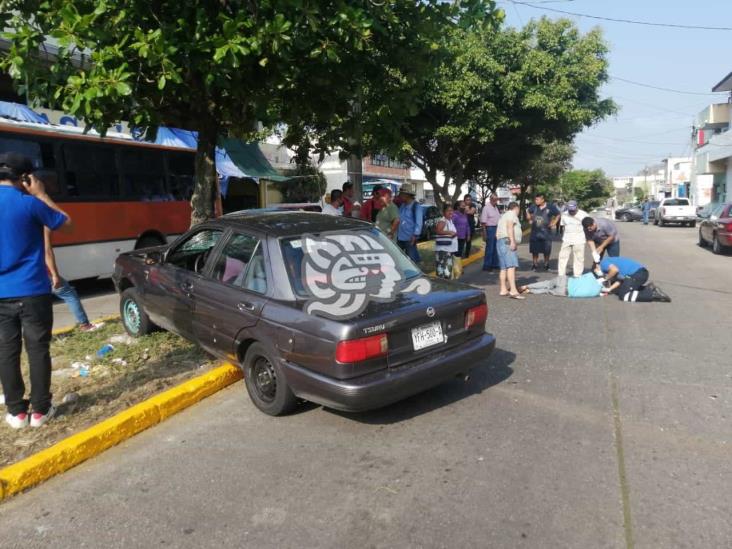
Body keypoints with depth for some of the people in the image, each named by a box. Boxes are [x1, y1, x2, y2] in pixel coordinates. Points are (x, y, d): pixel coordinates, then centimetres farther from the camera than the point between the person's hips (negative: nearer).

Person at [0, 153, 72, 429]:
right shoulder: (29, 203, -10)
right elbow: (65, 222, 4)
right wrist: (41, 195, 7)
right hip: (33, 291, -4)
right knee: (38, 349, 5)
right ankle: (40, 409, 12)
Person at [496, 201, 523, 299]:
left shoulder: (503, 216, 29)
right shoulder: (512, 214, 2)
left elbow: (497, 233, 28)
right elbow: (509, 227, -15)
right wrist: (512, 241, -23)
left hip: (500, 241, 10)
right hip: (507, 241, -10)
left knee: (504, 267, 7)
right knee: (511, 266, -19)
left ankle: (503, 289, 6)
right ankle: (513, 290, -30)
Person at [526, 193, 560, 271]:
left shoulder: (550, 207, -9)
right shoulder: (534, 207, -1)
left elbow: (558, 215, 5)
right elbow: (528, 212, 19)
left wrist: (553, 223, -3)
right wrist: (530, 219, 9)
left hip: (546, 232, -2)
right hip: (535, 232, 2)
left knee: (547, 251, 5)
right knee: (534, 250, 6)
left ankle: (546, 264, 23)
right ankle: (535, 264, 20)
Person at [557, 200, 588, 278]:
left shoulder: (583, 215, -4)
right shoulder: (565, 215, 8)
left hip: (579, 241, -4)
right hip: (566, 240, 4)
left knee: (578, 259, 0)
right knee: (563, 257, 2)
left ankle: (577, 276, 7)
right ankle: (561, 275, 8)